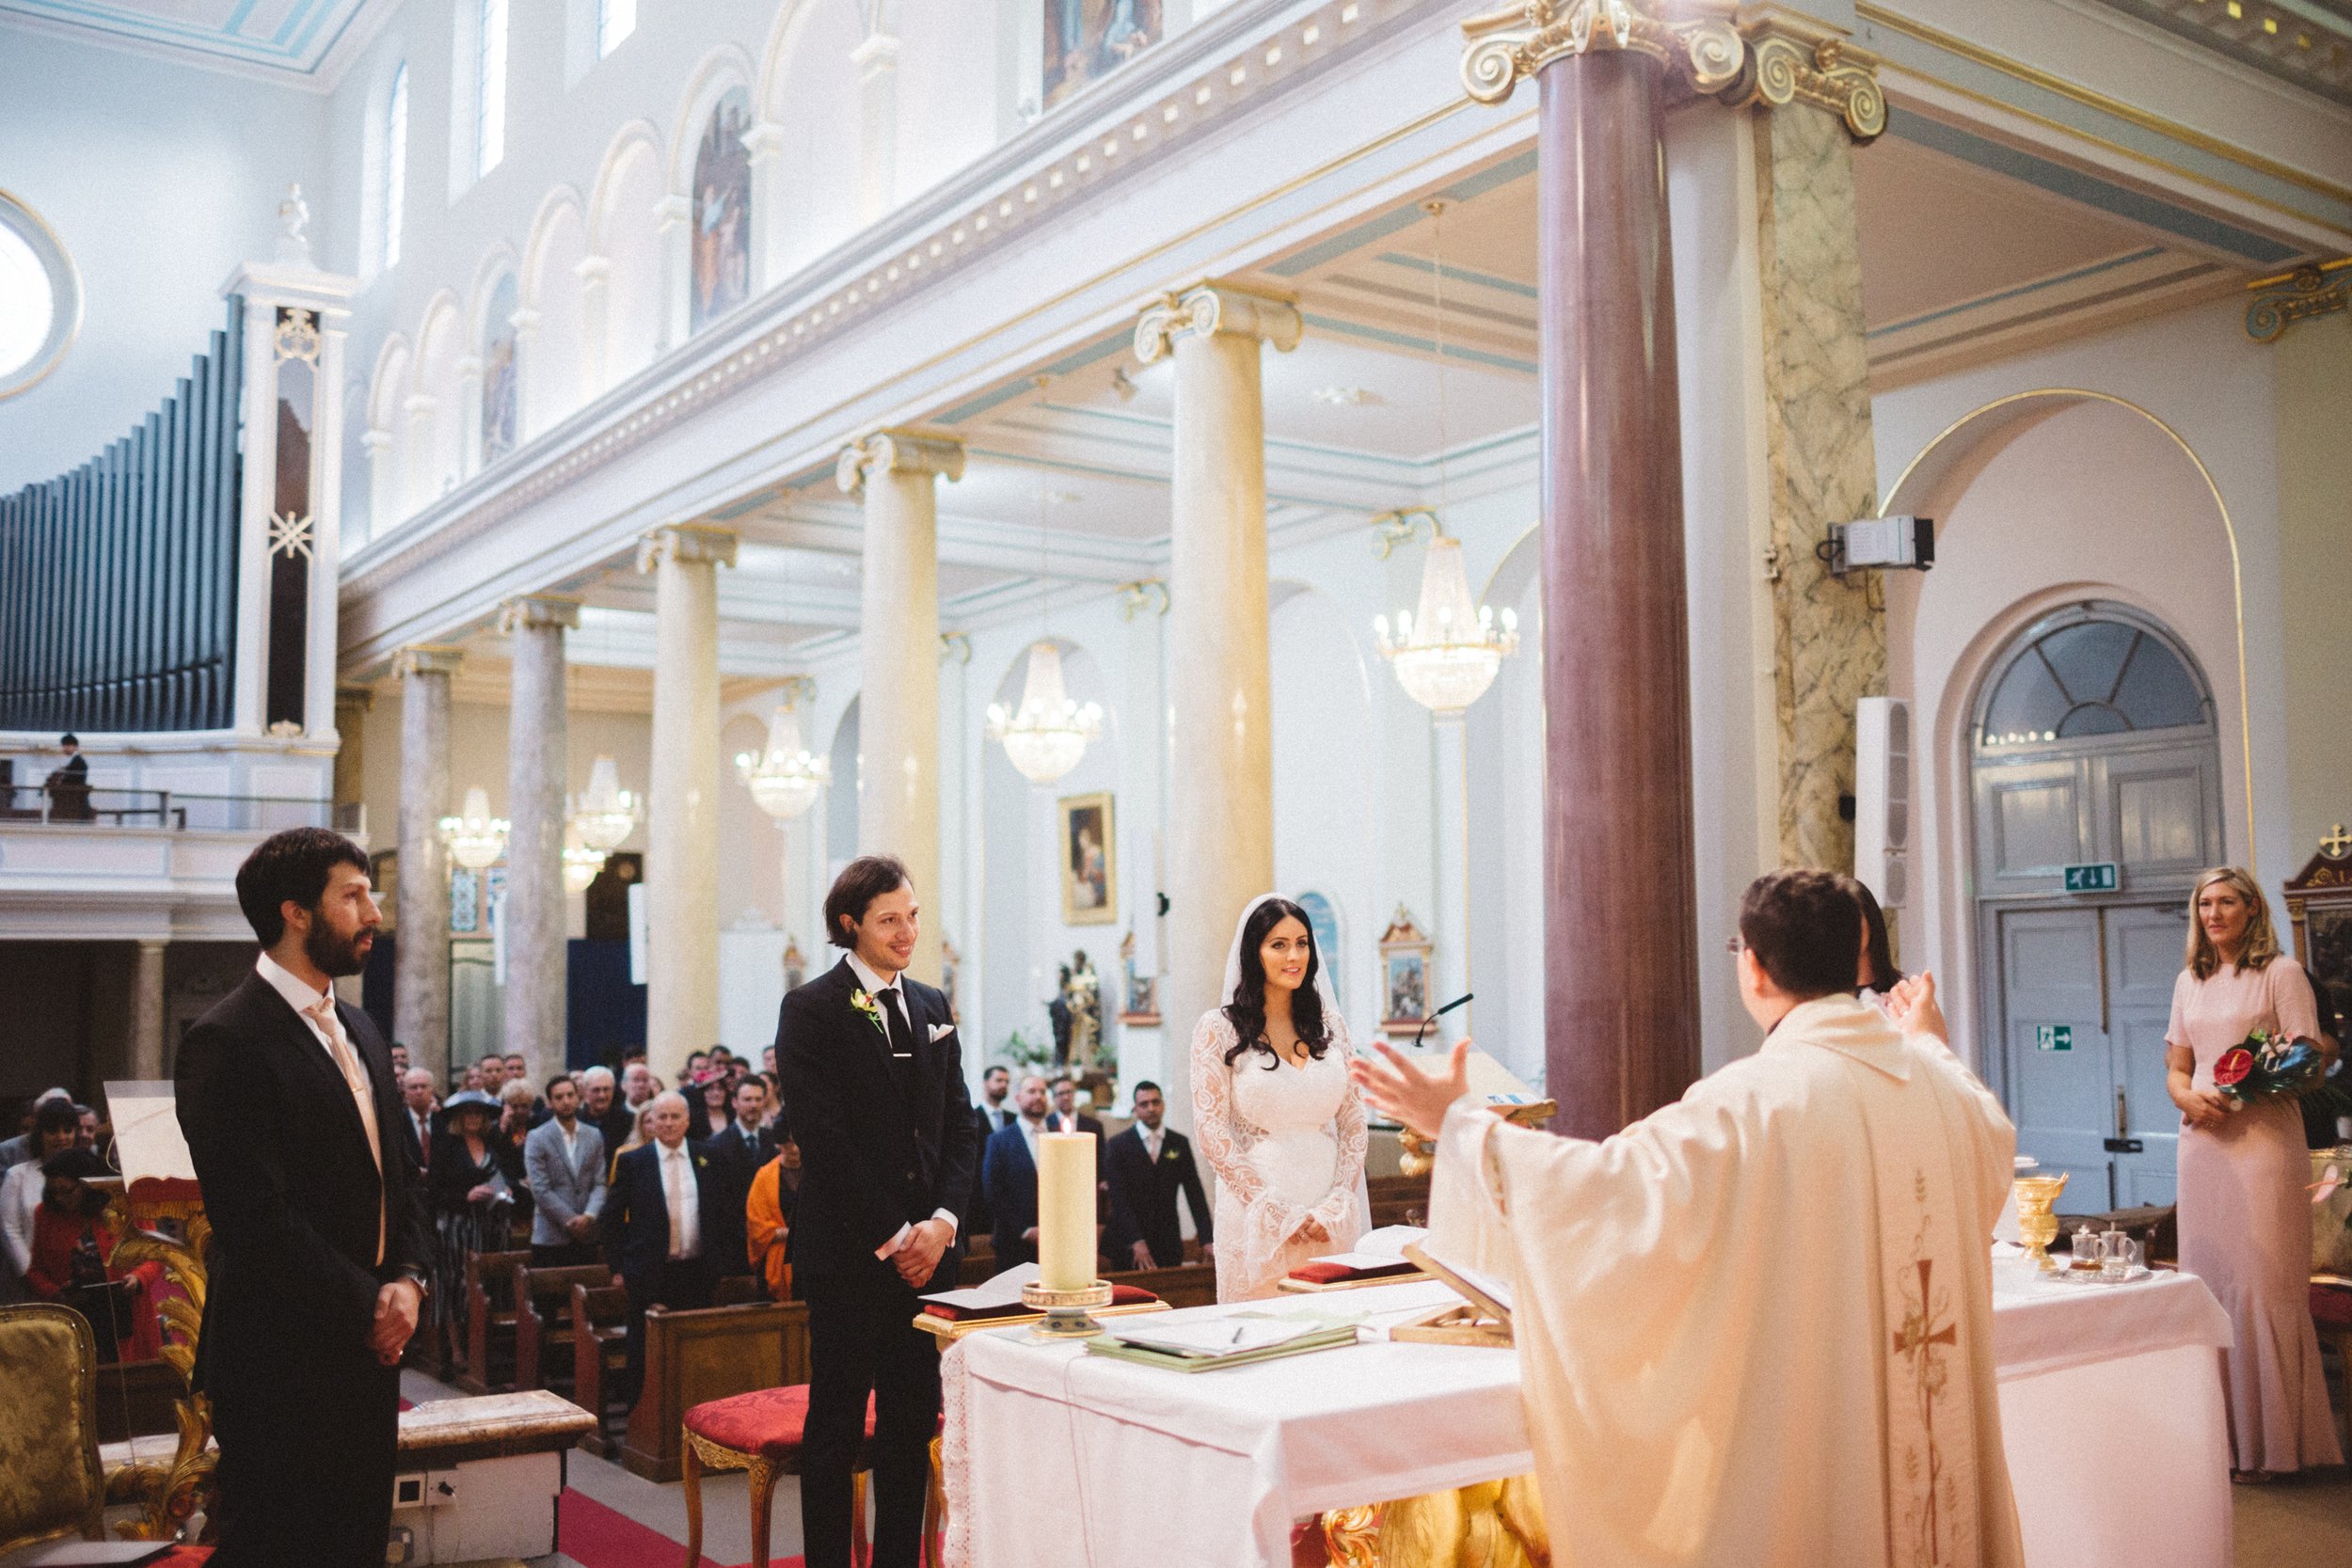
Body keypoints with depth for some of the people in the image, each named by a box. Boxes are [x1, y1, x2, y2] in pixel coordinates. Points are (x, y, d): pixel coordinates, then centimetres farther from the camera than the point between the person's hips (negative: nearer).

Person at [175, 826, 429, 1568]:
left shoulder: (358, 1029, 14)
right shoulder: (227, 1041, -14)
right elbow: (256, 1215, -19)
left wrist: (408, 1278, 0)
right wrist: (367, 1306, -14)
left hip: (369, 1345, 8)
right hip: (282, 1361, -8)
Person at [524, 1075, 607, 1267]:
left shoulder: (594, 1136, 10)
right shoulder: (536, 1138, -2)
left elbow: (600, 1184, 6)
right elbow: (540, 1190, -8)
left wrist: (589, 1216, -12)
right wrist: (571, 1221, -11)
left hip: (586, 1236, 3)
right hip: (551, 1238, -3)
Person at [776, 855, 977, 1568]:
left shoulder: (932, 1007, 13)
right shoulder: (811, 1010, -5)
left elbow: (960, 1125, 12)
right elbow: (824, 1140, -11)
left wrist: (943, 1219, -3)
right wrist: (892, 1237, -12)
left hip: (926, 1248, 5)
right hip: (846, 1252, -5)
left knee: (913, 1423, 8)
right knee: (836, 1424, 3)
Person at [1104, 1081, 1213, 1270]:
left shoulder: (1180, 1143, 6)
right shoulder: (1118, 1146, -3)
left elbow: (1194, 1193, 3)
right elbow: (1118, 1198, -10)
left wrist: (1207, 1240, -7)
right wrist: (1136, 1241, -21)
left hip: (1169, 1243, 2)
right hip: (1130, 1244, -2)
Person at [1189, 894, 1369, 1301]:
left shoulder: (1330, 1023, 10)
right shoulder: (1219, 1028, -2)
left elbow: (1353, 1122, 9)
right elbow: (1211, 1130, -8)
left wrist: (1336, 1205, -5)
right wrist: (1279, 1214, -12)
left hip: (1332, 1219, 3)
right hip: (1258, 1217, -3)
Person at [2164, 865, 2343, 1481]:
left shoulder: (2282, 973, -1)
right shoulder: (2189, 981, 16)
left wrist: (2240, 1092, -19)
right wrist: (2188, 1096, -5)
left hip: (2263, 1140, -5)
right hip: (2201, 1141, 5)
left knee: (2262, 1285, -4)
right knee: (2207, 1282, 5)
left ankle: (2267, 1441, 4)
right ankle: (2219, 1434, 12)